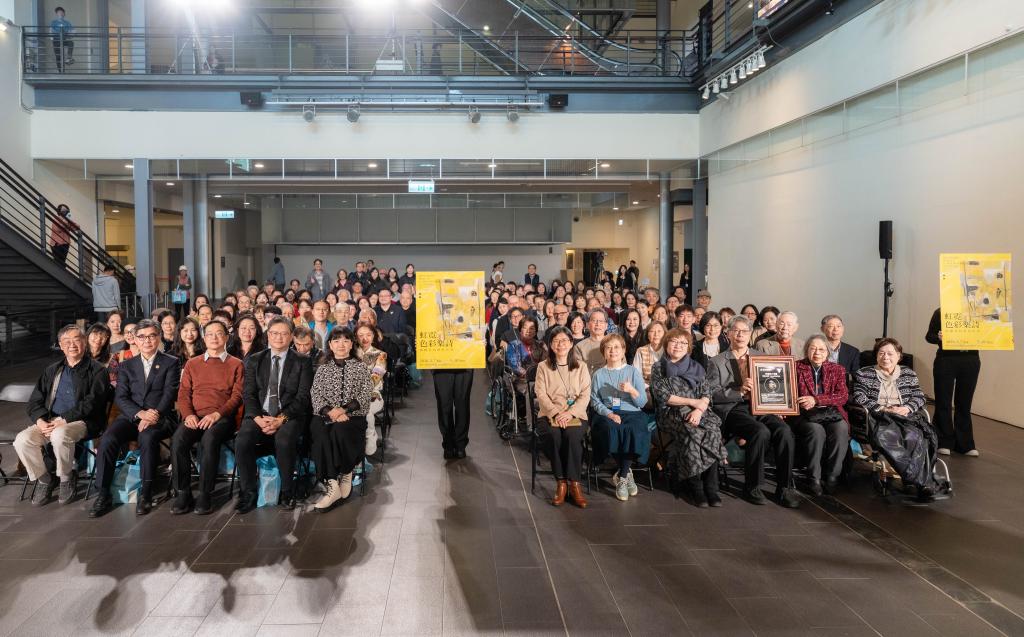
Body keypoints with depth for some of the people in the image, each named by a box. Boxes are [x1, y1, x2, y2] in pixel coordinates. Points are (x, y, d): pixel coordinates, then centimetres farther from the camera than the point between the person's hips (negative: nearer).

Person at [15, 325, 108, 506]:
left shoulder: (96, 371, 3)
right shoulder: (51, 371, 21)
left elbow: (91, 403, -9)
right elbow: (35, 400, 14)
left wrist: (63, 420, -17)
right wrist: (40, 421, -7)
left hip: (81, 422, -5)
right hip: (49, 422, 5)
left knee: (60, 435, -36)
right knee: (22, 440, -22)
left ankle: (66, 477, -9)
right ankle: (44, 478, 3)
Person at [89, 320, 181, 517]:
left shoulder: (171, 363, 8)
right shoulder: (127, 365, 17)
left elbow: (170, 394, -3)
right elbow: (120, 397, 6)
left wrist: (153, 415, -21)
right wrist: (140, 413, -14)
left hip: (160, 417, -3)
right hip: (132, 417, 3)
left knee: (147, 436, -36)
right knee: (107, 439, -26)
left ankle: (145, 493, -25)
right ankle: (103, 495, -17)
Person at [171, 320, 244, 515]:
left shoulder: (236, 365, 13)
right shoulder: (192, 364, 22)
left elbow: (237, 396, 3)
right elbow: (183, 394, 14)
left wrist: (216, 414, -13)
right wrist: (188, 415, -7)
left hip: (222, 417, -3)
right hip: (194, 417, 3)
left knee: (210, 439, -36)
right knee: (178, 439, -30)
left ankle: (205, 495, -27)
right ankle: (183, 493, -20)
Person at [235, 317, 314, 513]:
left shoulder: (302, 362, 6)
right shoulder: (254, 361, 15)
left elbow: (303, 397, -2)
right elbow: (248, 394, 6)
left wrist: (281, 419, -16)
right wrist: (258, 418, -12)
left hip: (290, 415, -2)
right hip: (259, 415, 3)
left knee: (284, 440, -34)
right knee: (242, 441, -28)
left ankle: (287, 492, -14)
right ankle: (248, 493, -10)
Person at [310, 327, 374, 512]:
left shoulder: (360, 367, 13)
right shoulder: (323, 368, 18)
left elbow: (366, 394, 1)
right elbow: (315, 394, 6)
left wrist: (344, 409, -15)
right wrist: (330, 411, -15)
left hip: (353, 416, -1)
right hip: (325, 415, 1)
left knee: (339, 431, -36)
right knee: (320, 434, -33)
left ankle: (345, 473, -11)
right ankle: (332, 485, -32)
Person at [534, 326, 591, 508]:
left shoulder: (581, 367, 13)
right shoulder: (543, 367, 11)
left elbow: (585, 396, 3)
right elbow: (541, 394, 0)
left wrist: (569, 413, -14)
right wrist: (556, 413, -17)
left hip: (575, 415, 0)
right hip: (549, 414, 0)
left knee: (572, 435, -33)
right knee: (553, 435, -33)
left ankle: (574, 484, -25)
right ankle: (561, 483, -21)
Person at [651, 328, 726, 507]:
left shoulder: (696, 367, 18)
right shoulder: (658, 368, 9)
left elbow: (706, 394, 8)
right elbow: (662, 396, -3)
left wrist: (699, 410, -14)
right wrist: (692, 401, -8)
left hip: (698, 412, 3)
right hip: (672, 413, -3)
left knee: (712, 431, -30)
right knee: (692, 432, -34)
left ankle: (711, 487, -26)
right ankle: (696, 487, -27)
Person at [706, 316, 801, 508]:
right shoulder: (717, 362, 10)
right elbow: (712, 394, -1)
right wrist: (740, 391, -15)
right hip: (732, 410, -4)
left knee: (784, 430, -26)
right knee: (761, 431, -32)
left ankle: (784, 488, -15)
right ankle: (752, 487, -15)